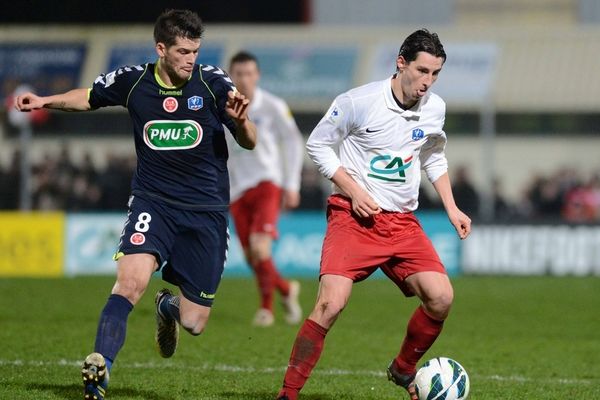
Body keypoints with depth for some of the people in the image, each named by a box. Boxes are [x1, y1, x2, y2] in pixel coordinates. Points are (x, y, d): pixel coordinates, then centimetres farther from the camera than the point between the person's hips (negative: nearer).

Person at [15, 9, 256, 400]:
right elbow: (90, 97, 19)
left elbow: (249, 142, -7)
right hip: (152, 202, 0)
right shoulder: (133, 81, -2)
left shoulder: (212, 82, -7)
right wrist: (46, 101, 4)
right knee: (131, 280, -29)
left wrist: (240, 120, -29)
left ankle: (169, 306, 42)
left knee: (194, 323, 4)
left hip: (206, 211, 0)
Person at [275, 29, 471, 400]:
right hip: (353, 217, -5)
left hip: (403, 221, 5)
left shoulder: (434, 109, 4)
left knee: (441, 298, -12)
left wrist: (452, 209, 13)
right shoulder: (359, 101, -12)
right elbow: (318, 144, -2)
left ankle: (403, 370, 16)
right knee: (331, 304, -22)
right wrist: (354, 191, -11)